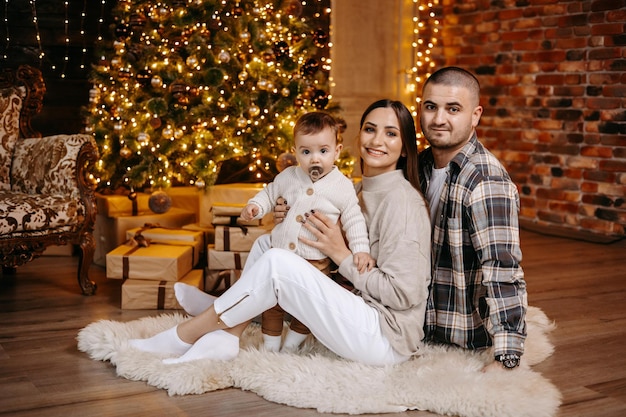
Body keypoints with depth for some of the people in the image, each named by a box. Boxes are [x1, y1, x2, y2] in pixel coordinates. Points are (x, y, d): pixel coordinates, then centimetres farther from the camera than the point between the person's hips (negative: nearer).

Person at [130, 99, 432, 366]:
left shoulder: (401, 200, -14)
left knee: (276, 262, -22)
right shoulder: (363, 192, 15)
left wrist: (340, 254, -14)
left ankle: (180, 338, -8)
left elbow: (404, 293, -18)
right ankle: (223, 340, -6)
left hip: (386, 338, -9)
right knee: (265, 244, 6)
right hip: (359, 318, 9)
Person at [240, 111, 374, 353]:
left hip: (315, 261, -2)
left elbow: (354, 220, -3)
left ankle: (291, 346, 30)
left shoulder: (342, 187, -9)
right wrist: (254, 206, -4)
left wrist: (361, 250, -12)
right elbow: (270, 194, 15)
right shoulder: (289, 176, -1)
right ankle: (270, 347, 28)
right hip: (280, 253, 3)